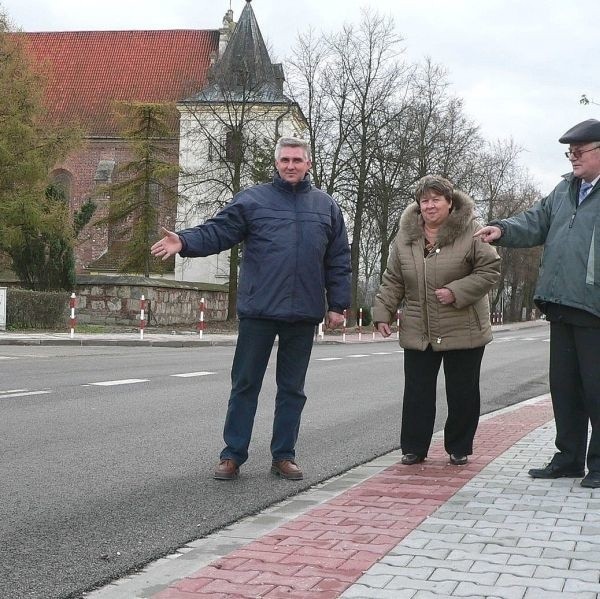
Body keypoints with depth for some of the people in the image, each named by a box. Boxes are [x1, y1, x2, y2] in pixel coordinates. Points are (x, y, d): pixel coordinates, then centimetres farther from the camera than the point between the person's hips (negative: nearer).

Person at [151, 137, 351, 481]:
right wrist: (184, 242, -22)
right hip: (258, 311, -2)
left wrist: (337, 305, 7)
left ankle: (284, 456, 20)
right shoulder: (253, 200, 3)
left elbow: (339, 261, 11)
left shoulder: (326, 206, 10)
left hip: (304, 315, 2)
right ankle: (233, 455, 11)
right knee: (245, 385, 3)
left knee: (292, 388, 10)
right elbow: (217, 232, -4)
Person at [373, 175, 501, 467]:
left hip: (463, 331, -3)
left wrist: (457, 291, -18)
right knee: (416, 394, 6)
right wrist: (382, 312, 3)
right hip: (418, 333, 3)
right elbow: (392, 280, 11)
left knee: (462, 393, 7)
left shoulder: (470, 232, -7)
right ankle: (413, 448, 17)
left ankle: (458, 448, 22)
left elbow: (490, 270, -8)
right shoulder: (405, 237, 5)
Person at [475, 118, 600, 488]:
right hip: (562, 308, 7)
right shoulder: (565, 190, 16)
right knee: (564, 387, 13)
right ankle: (569, 458, 24)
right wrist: (503, 229, -4)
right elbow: (536, 223, 14)